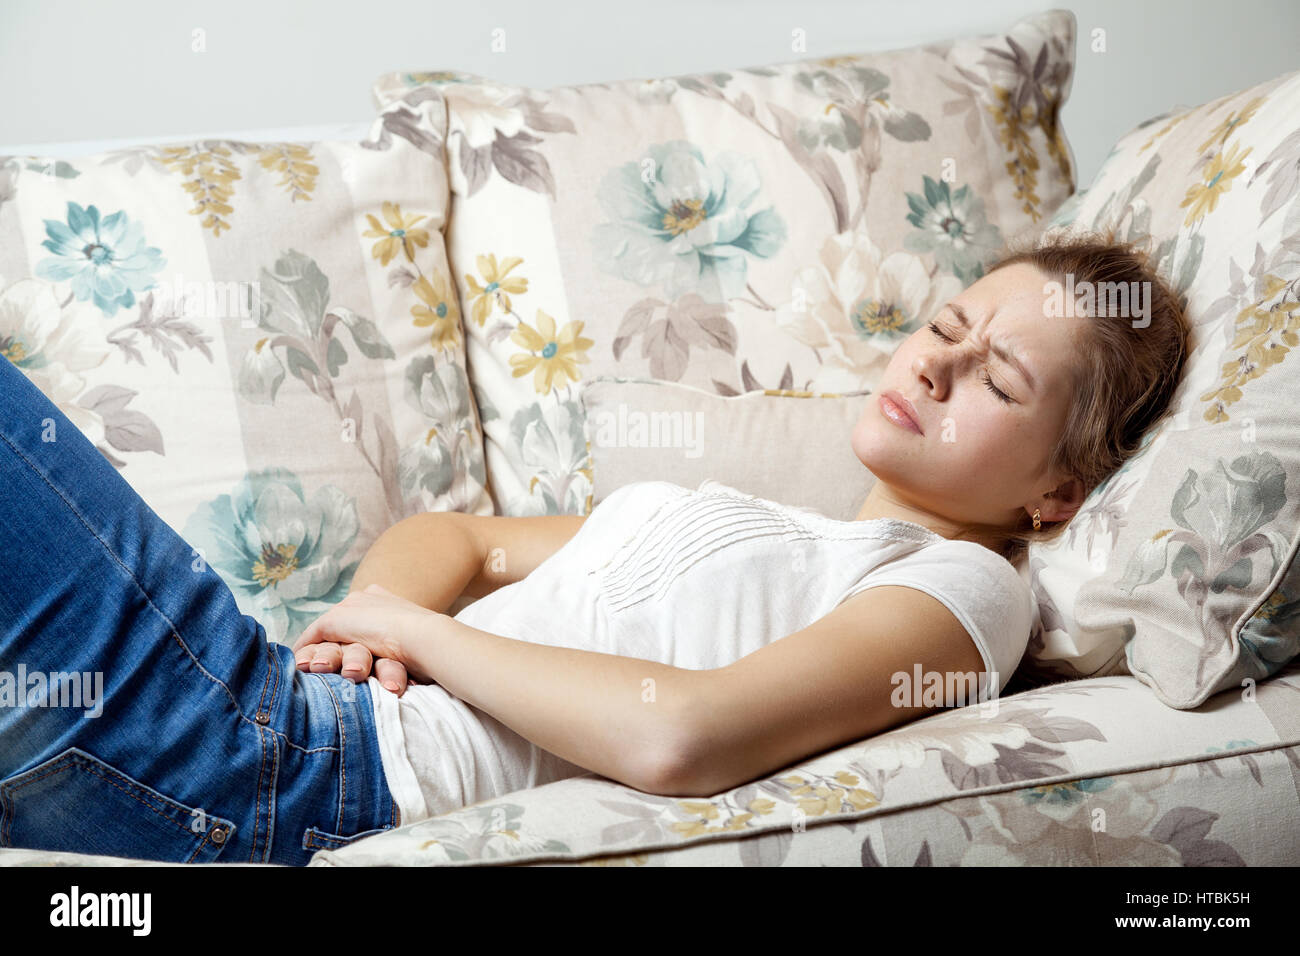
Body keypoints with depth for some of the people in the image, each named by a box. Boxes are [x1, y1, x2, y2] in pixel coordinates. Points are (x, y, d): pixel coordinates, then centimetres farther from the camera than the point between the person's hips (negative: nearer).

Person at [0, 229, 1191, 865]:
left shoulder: (960, 589, -1)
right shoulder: (767, 526, 25)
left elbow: (679, 735, -20)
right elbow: (451, 537, 24)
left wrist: (424, 635, -9)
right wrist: (378, 610, 0)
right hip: (278, 702, 8)